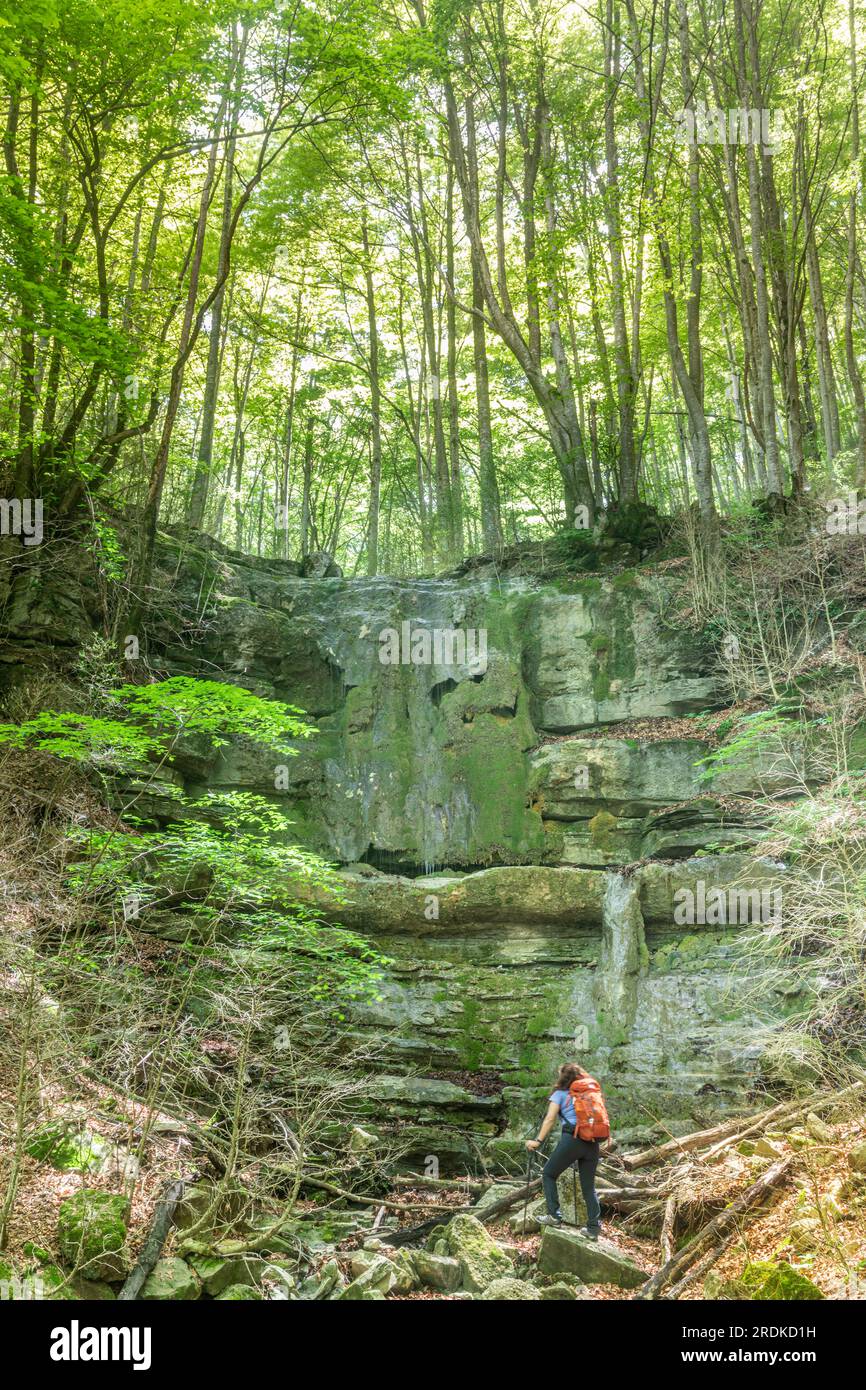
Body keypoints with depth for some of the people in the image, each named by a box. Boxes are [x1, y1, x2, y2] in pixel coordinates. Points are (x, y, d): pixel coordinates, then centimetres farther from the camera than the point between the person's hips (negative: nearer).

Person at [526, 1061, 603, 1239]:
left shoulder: (560, 1094, 9)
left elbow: (550, 1119, -2)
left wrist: (538, 1141, -4)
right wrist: (598, 1140, 16)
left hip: (572, 1139, -5)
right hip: (593, 1142, 5)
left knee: (548, 1174, 12)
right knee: (589, 1185, 13)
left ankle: (554, 1216, 4)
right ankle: (593, 1227, 7)